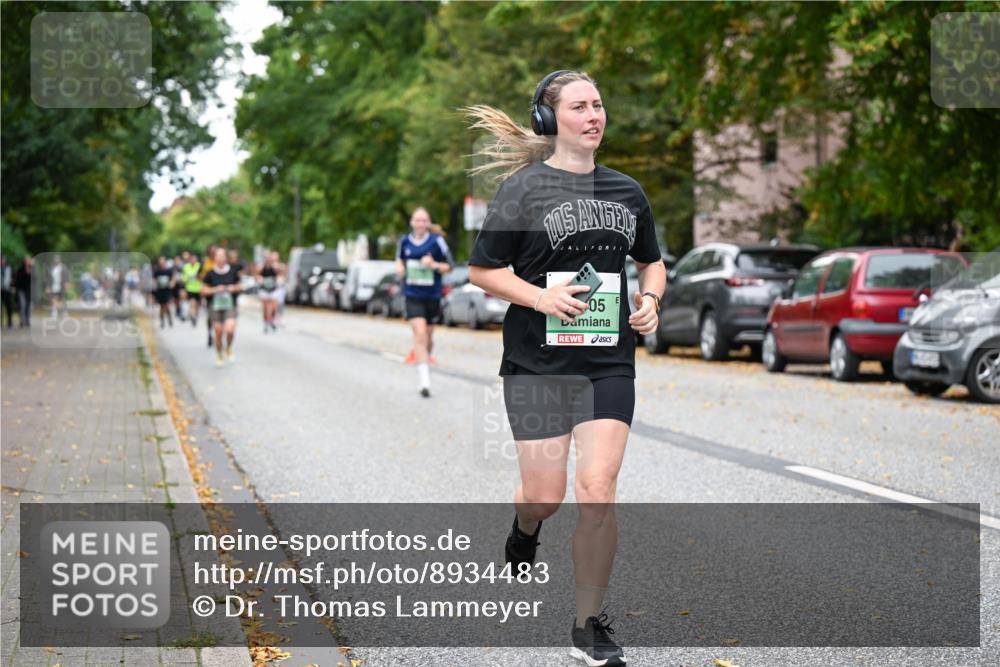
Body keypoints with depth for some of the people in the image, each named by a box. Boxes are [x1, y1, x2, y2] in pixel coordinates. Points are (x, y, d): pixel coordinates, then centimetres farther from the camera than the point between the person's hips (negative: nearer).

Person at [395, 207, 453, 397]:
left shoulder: (437, 241, -6)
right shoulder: (404, 242, 3)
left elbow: (449, 266, 0)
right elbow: (399, 259, 21)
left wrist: (434, 265, -18)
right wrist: (399, 268, -1)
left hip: (432, 296, 0)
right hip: (413, 296, 0)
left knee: (428, 337, 13)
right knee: (420, 335, -15)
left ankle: (425, 360, 44)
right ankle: (425, 382, -18)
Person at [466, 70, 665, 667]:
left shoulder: (626, 190, 10)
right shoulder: (523, 188, -3)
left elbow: (652, 261, 24)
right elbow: (481, 270, -1)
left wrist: (650, 299, 4)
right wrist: (541, 296, -15)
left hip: (609, 364, 2)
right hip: (538, 363, -2)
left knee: (598, 494, -8)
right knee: (544, 497, 3)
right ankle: (525, 530, 43)